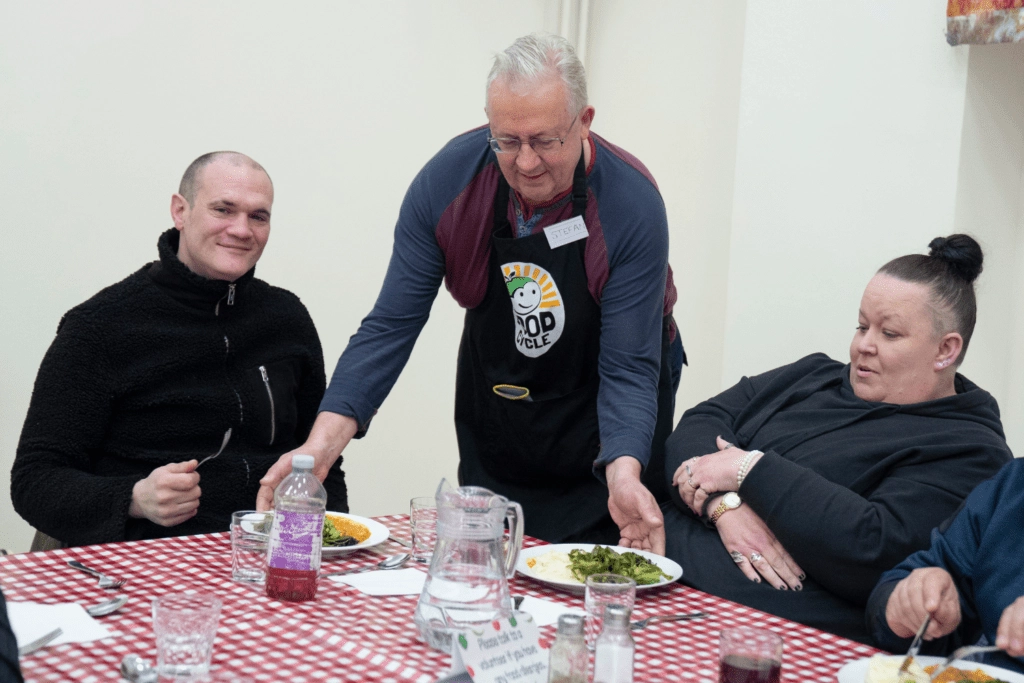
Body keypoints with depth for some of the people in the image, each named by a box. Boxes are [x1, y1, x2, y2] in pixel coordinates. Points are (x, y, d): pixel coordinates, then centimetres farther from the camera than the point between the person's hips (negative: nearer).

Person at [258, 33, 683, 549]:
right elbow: (392, 325, -17)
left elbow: (628, 368, -25)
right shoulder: (448, 179, -19)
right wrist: (323, 442, -30)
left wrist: (624, 474, -44)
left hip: (605, 441, -2)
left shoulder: (632, 206, -27)